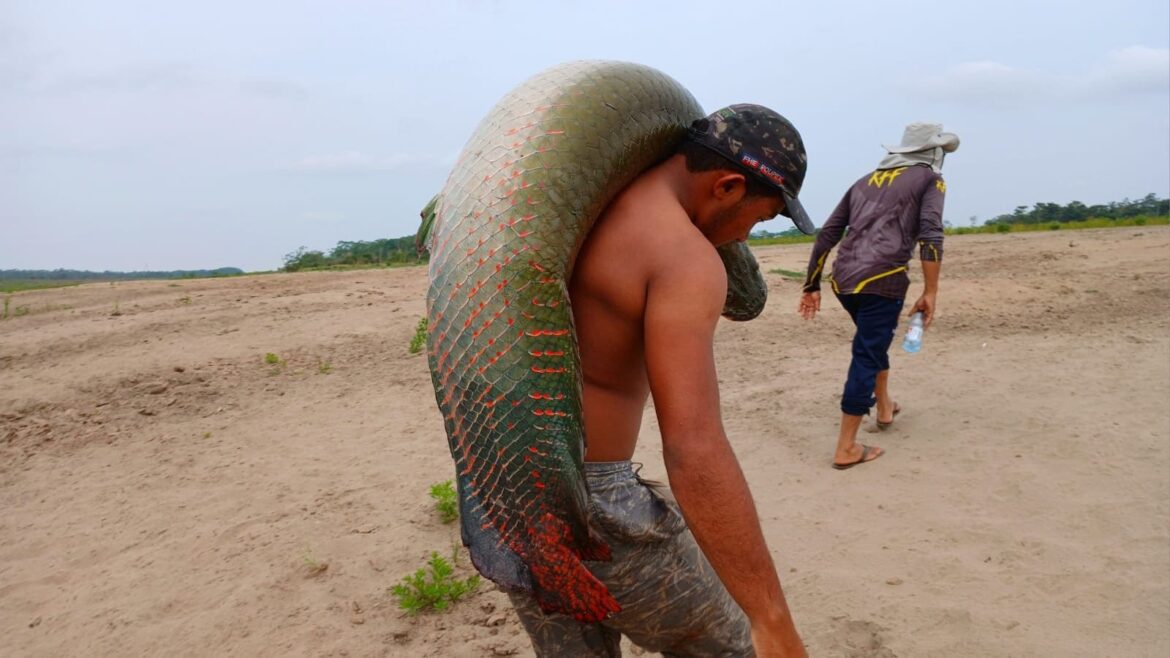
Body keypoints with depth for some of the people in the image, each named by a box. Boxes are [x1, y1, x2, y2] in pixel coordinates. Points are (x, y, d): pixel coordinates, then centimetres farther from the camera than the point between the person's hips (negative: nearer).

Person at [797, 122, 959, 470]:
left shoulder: (866, 180, 24)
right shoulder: (929, 179, 10)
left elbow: (826, 235, 18)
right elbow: (930, 236, -7)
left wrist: (811, 286, 20)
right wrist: (930, 292, -8)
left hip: (842, 280, 6)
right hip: (881, 279, -6)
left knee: (874, 340, 29)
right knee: (866, 356, -2)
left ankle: (884, 406, 43)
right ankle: (846, 448, 0)